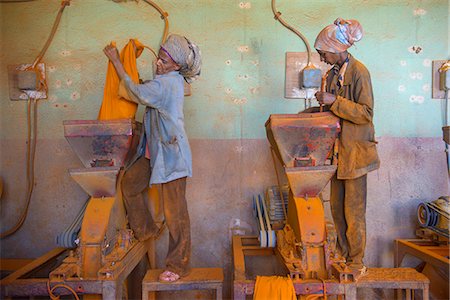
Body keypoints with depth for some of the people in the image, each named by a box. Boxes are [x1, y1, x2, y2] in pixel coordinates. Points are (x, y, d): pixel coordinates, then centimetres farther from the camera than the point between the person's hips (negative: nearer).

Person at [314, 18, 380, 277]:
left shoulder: (359, 72, -11)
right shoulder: (334, 73, 13)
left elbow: (366, 113, -17)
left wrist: (334, 101, -23)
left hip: (355, 151, -8)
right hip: (338, 151, 8)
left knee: (354, 212, 1)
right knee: (337, 208, 13)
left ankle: (357, 264, 16)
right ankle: (344, 256, 28)